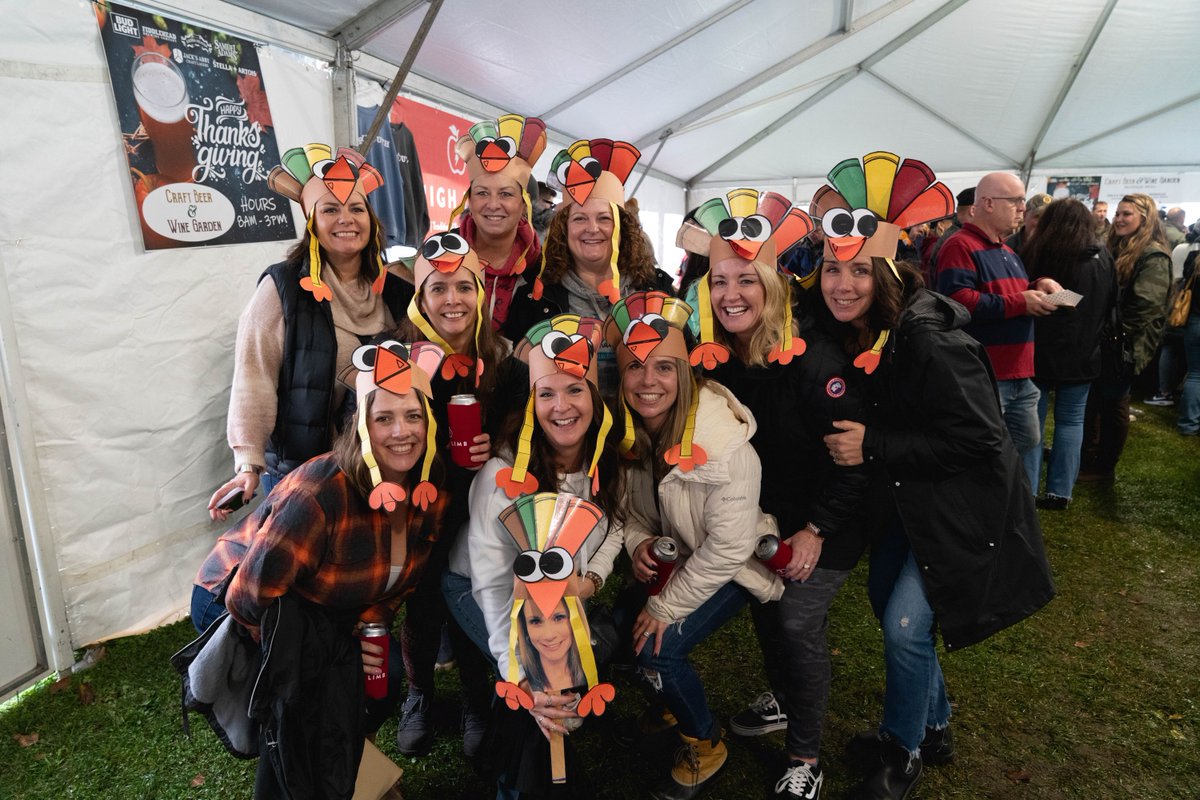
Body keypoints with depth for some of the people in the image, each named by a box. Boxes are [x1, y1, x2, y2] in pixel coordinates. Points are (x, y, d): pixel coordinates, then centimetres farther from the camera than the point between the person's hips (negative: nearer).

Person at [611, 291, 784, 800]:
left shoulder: (724, 443, -32)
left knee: (658, 648, -16)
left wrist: (668, 607, -18)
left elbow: (729, 545, -26)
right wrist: (638, 542, -17)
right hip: (676, 559, 6)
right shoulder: (627, 429, -13)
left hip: (732, 567, -6)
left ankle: (706, 746, 14)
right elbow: (629, 502, 3)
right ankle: (675, 703, 33)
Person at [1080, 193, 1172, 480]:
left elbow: (1145, 305, -20)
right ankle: (1087, 459, 27)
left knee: (1113, 404, 3)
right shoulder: (1114, 249, 13)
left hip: (1123, 345, -8)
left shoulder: (1154, 257, -12)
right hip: (1100, 340, 8)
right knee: (1091, 400, 14)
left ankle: (1104, 467, 15)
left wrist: (1117, 332, -18)